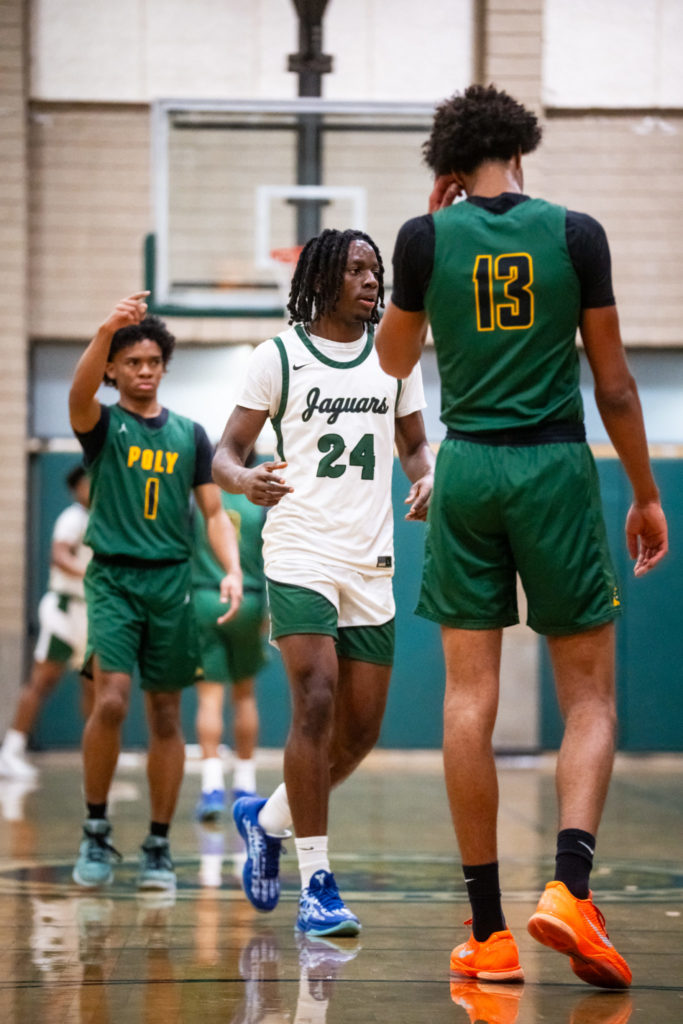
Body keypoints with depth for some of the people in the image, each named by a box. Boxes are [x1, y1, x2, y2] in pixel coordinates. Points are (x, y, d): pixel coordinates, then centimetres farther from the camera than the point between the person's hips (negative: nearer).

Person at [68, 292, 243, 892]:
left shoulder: (189, 434, 11)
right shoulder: (103, 425, 2)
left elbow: (214, 511, 10)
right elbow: (80, 393, -22)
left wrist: (232, 569, -8)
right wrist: (107, 331, -40)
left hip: (172, 581, 3)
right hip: (114, 577, -3)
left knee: (166, 718, 5)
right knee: (111, 701, -19)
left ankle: (159, 846, 14)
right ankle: (96, 830, -2)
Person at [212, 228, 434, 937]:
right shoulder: (279, 356, -1)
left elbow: (414, 442, 20)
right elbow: (226, 452, 1)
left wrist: (426, 481, -2)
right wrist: (244, 478, -22)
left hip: (371, 560, 5)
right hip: (300, 554, -5)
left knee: (361, 728, 6)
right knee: (316, 704, -17)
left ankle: (267, 818, 33)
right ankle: (317, 886, -12)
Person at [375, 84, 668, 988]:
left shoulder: (427, 237, 0)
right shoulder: (575, 234, -2)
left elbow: (393, 360, 16)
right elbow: (613, 383, 1)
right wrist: (646, 493, 11)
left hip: (467, 469, 1)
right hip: (556, 466, -1)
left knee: (470, 698, 4)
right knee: (590, 695, 7)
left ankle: (488, 931, 4)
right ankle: (569, 886, -14)